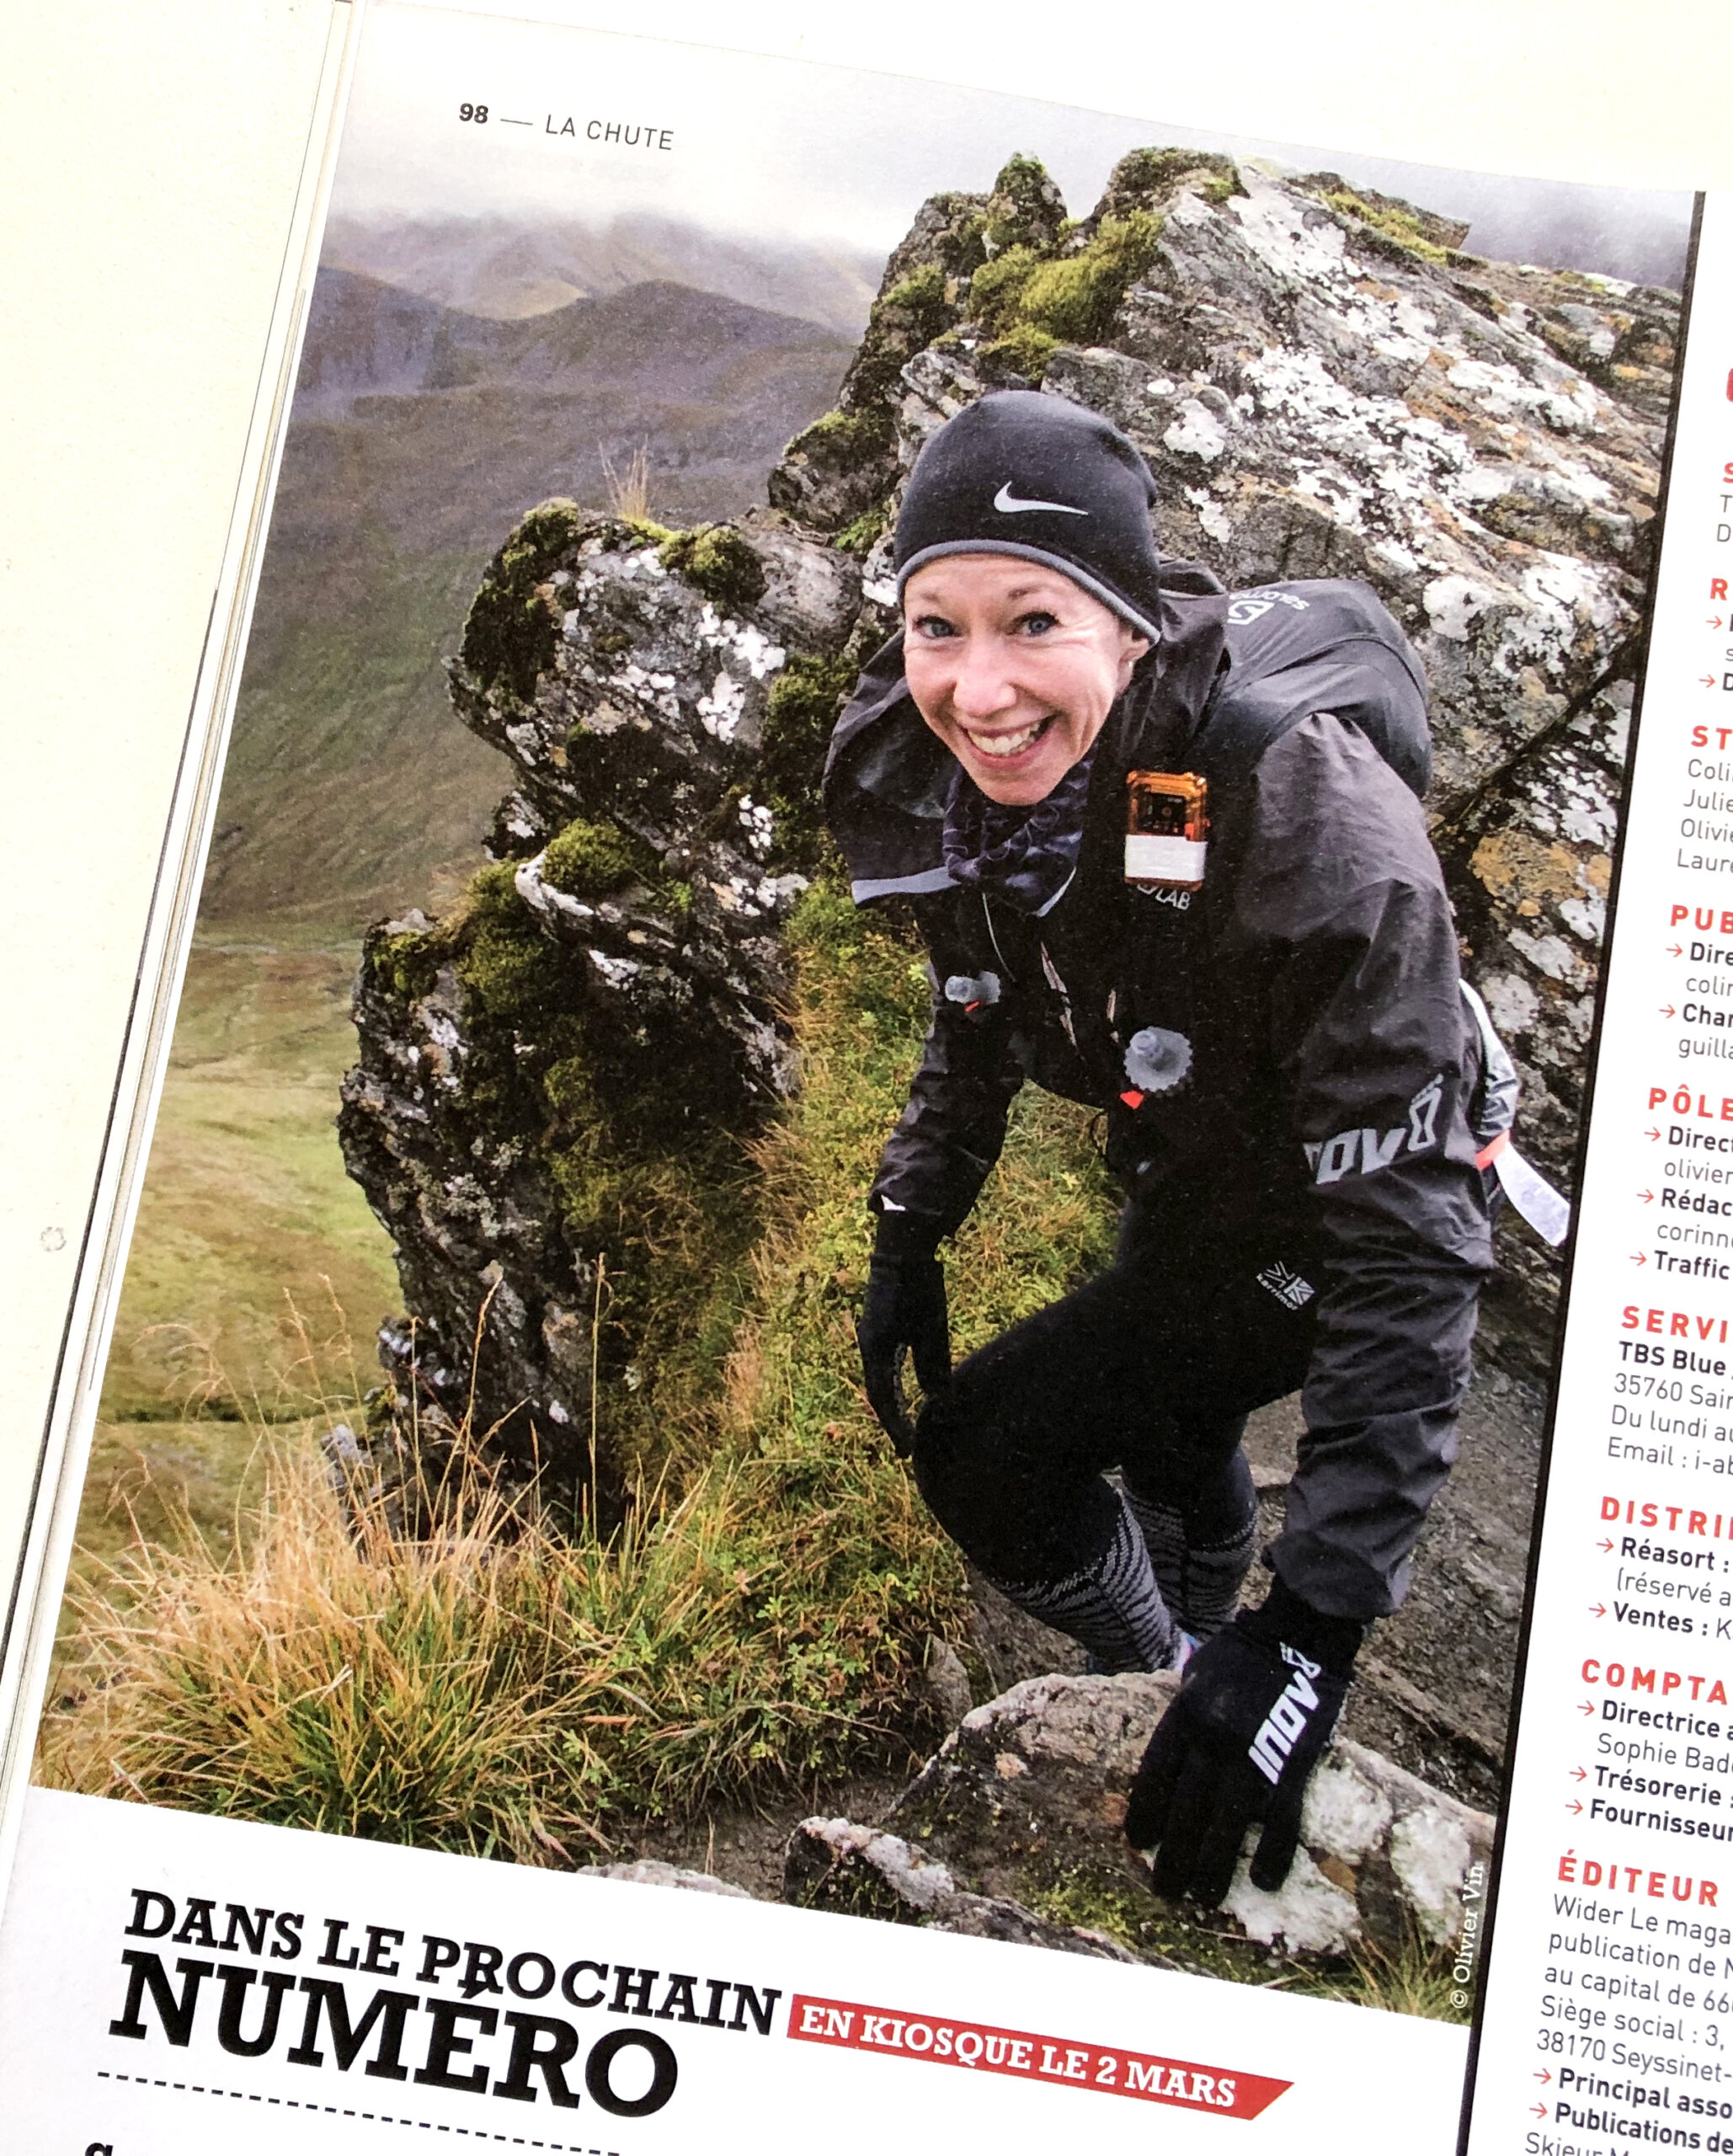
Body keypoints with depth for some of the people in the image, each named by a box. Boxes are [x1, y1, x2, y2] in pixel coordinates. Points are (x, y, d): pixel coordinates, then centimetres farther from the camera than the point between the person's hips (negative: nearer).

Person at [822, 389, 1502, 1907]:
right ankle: (1200, 1594, 66)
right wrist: (911, 1229, 0)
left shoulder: (1308, 816, -40)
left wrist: (1319, 1627, -42)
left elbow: (1409, 1245, -38)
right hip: (1185, 1174, 7)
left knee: (989, 1453, -15)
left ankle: (1170, 1674, 15)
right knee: (1162, 1412, 32)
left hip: (1339, 1200, -6)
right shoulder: (930, 774, -20)